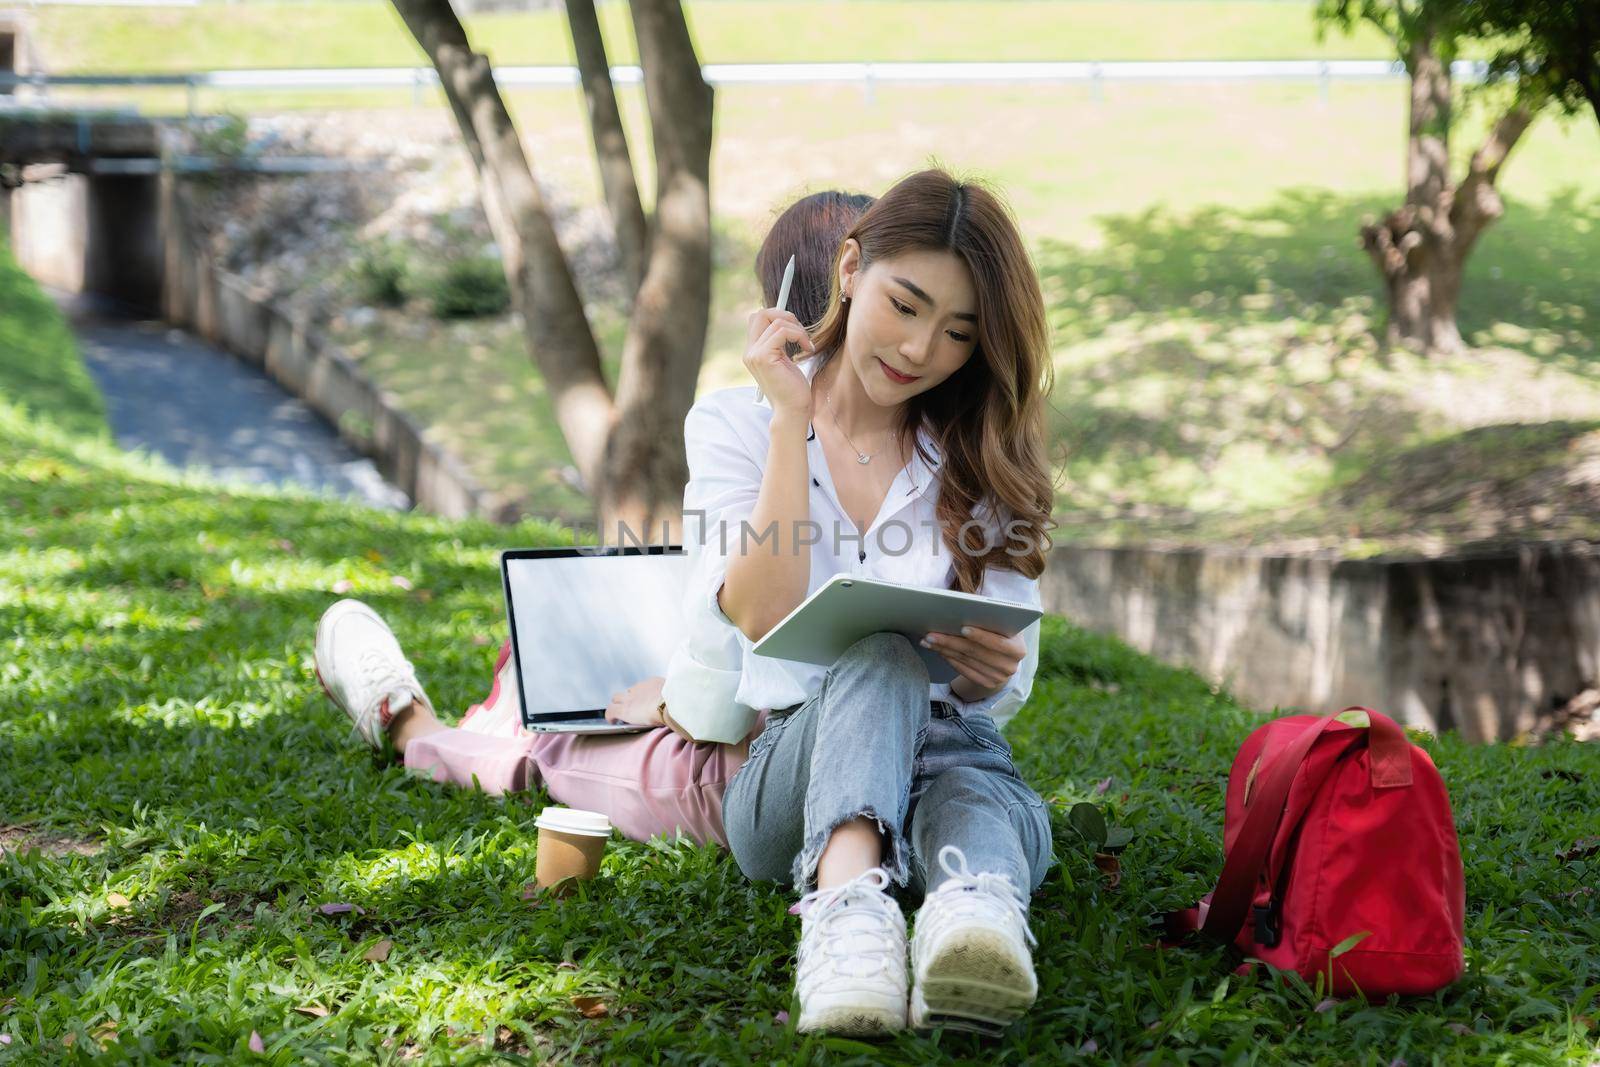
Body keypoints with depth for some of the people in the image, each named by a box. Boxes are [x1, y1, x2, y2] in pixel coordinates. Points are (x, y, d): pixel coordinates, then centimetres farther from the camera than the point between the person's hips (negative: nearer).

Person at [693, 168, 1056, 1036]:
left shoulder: (981, 457, 12)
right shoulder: (734, 423, 7)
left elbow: (1004, 683, 3)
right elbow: (763, 616, -11)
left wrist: (994, 668, -22)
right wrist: (791, 418, -11)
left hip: (952, 751, 2)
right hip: (790, 763, -2)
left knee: (979, 802, -35)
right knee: (881, 652, -35)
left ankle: (975, 907, -70)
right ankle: (847, 898, -63)